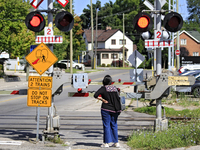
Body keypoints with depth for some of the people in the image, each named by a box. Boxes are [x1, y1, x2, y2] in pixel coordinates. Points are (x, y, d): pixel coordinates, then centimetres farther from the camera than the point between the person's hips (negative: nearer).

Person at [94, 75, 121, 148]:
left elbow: (95, 95, -19)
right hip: (114, 110, 4)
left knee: (106, 126, 1)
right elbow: (118, 98, 11)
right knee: (114, 125, 11)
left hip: (106, 109, -4)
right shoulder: (115, 88, 5)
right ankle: (116, 142, 13)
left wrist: (103, 100, -10)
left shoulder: (103, 88, -9)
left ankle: (106, 143, 2)